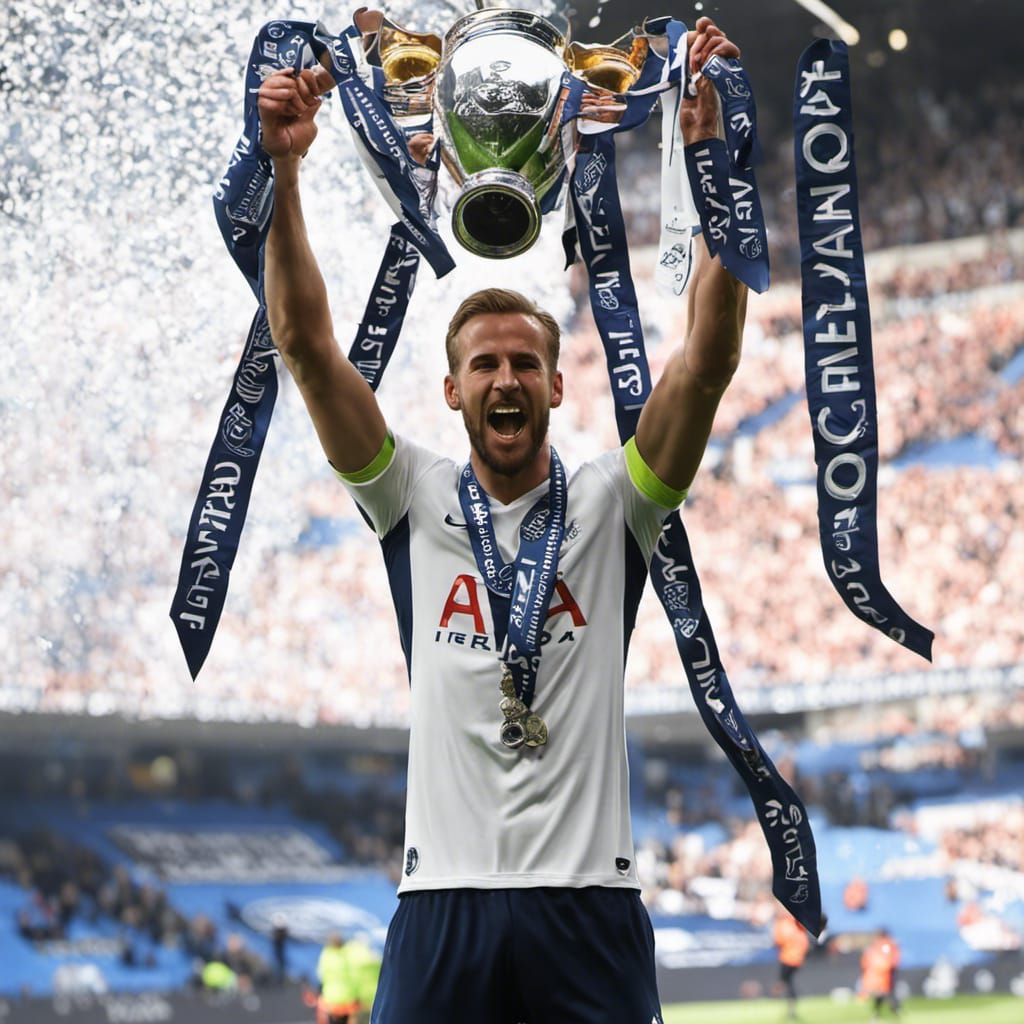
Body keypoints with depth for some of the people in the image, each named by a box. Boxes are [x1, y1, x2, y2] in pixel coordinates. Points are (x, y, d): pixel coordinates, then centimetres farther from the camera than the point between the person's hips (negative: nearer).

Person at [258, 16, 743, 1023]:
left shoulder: (611, 504, 6)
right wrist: (282, 169, -10)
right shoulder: (415, 500, 9)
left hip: (590, 902, 0)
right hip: (444, 899, 1)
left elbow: (709, 357, -5)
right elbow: (307, 345, 0)